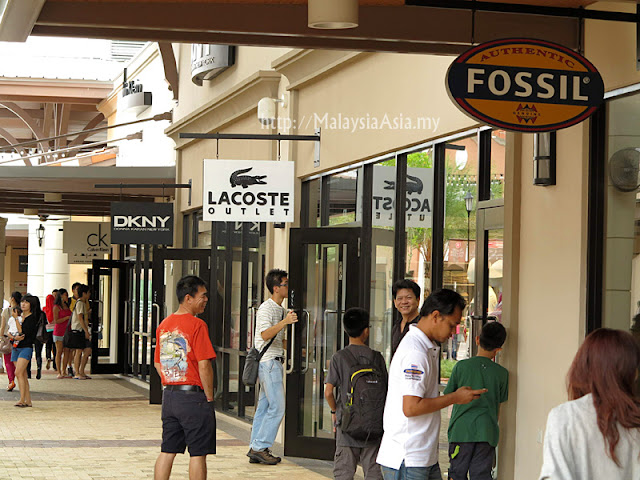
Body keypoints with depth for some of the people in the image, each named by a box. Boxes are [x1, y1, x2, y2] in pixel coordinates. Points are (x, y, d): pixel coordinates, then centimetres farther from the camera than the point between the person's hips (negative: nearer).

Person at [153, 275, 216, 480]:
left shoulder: (164, 325, 10)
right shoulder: (197, 325, -14)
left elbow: (158, 364, 15)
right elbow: (204, 365, -17)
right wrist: (209, 397, -8)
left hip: (169, 396, 7)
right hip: (193, 396, -7)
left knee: (167, 451, 12)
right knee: (198, 453, 0)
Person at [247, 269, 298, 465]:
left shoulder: (280, 310, 18)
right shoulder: (266, 308, -12)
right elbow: (265, 335, -28)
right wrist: (284, 322, -38)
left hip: (274, 362, 10)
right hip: (268, 361, -10)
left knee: (264, 407, 9)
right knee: (277, 407, -11)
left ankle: (255, 449, 11)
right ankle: (260, 447, -8)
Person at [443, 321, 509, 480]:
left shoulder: (461, 366, -5)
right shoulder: (501, 373, 0)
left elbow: (448, 395, 5)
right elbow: (499, 404, 10)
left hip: (461, 430, -1)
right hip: (486, 431, 1)